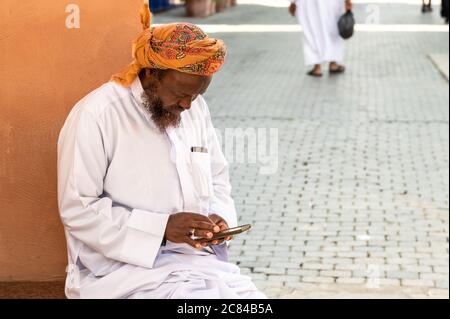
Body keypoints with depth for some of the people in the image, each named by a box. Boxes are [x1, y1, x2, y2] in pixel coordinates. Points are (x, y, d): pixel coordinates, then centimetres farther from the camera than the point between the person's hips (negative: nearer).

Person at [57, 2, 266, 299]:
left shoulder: (196, 109, 7)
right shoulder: (95, 117, -13)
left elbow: (217, 179, 18)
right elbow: (78, 209, -14)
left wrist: (218, 217, -5)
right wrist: (161, 228, -21)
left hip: (195, 257, 6)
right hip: (123, 263, -6)